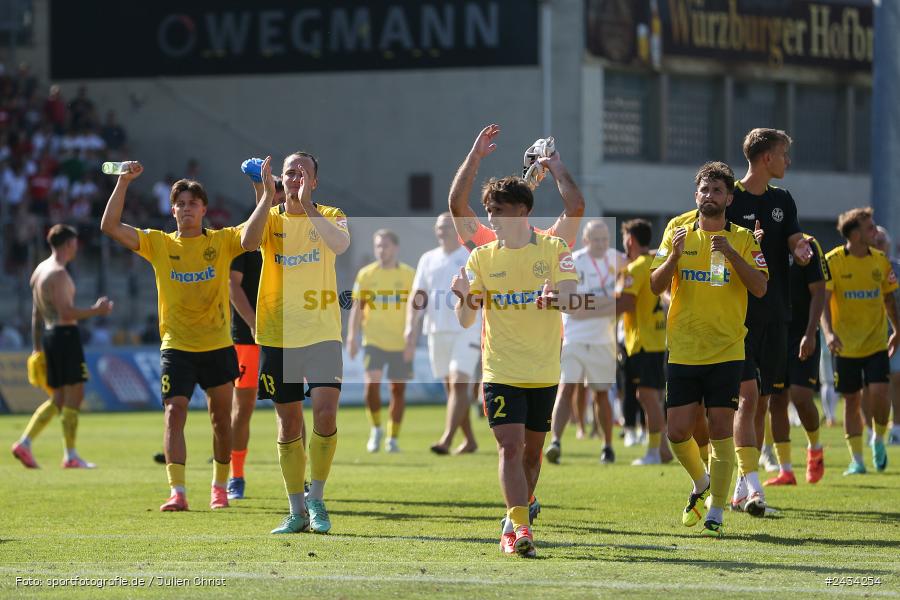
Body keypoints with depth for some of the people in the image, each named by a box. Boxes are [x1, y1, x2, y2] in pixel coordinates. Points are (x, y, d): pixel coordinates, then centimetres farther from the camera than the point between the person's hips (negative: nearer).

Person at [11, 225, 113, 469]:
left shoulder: (40, 270, 16)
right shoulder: (58, 273, -13)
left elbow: (36, 313, 20)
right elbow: (66, 312, -21)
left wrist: (37, 347, 24)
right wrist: (96, 310, -11)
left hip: (48, 335, 9)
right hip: (65, 334, -9)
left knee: (58, 398, 13)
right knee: (74, 395, -4)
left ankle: (25, 443, 3)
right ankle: (71, 456, -3)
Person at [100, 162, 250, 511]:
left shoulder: (222, 241, 2)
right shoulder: (159, 244, 2)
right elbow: (110, 226, -5)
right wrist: (123, 182, -10)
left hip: (217, 345, 1)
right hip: (176, 347, -1)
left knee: (221, 417, 11)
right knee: (174, 413, -15)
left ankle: (220, 486, 28)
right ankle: (177, 492, -21)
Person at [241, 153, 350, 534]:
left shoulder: (329, 216, 3)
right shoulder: (270, 218, 5)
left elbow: (340, 244, -20)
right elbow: (248, 242, -18)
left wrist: (307, 204, -23)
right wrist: (269, 196, -22)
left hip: (322, 333, -1)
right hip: (277, 335, 1)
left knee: (325, 411, -16)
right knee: (289, 424, 6)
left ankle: (316, 499, 0)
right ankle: (297, 512, 15)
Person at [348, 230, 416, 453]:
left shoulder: (408, 274, 1)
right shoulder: (366, 274, 4)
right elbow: (357, 307, 7)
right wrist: (352, 336, -2)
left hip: (400, 343, 0)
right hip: (373, 340, 0)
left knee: (398, 389, 4)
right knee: (371, 383, -17)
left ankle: (392, 438, 16)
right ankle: (376, 429, 4)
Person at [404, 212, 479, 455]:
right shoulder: (428, 260, 11)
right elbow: (416, 298, 10)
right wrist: (411, 329, -1)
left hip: (467, 332, -5)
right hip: (437, 332, 5)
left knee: (458, 384, -16)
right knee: (450, 388, 8)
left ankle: (446, 440, -23)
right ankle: (470, 441, 19)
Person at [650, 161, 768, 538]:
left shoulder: (743, 239, 3)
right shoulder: (678, 234, 7)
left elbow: (760, 288, -8)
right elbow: (655, 286, 0)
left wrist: (731, 254, -21)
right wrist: (675, 254, -17)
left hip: (725, 352, -2)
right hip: (682, 351, 2)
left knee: (720, 430, -6)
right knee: (678, 431, 1)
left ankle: (715, 513, 0)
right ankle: (701, 483, 30)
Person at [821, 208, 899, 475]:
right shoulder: (833, 261, -8)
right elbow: (823, 300, -14)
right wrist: (829, 332, -27)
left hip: (876, 342, 2)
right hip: (846, 345, -2)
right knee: (851, 400, 4)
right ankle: (856, 460, 14)